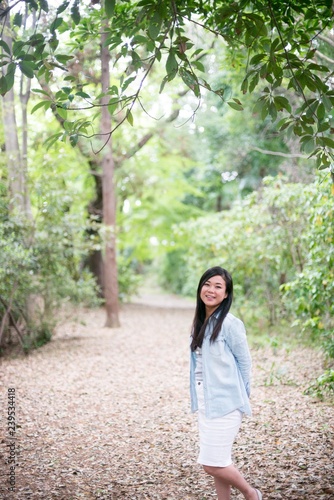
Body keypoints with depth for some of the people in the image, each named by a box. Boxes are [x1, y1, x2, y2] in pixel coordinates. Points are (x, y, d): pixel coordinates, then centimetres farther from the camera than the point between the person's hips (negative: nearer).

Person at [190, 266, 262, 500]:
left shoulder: (230, 324, -15)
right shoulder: (199, 322, 8)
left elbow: (245, 362, -8)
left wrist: (239, 399, -1)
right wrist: (198, 399, 13)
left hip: (225, 404, -7)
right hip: (205, 404, 7)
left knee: (213, 464, -3)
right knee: (218, 463, 13)